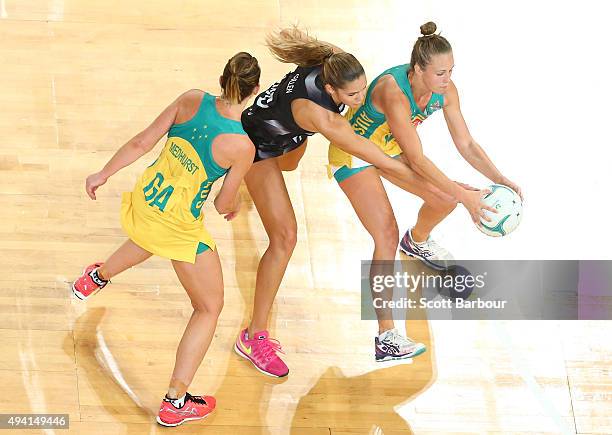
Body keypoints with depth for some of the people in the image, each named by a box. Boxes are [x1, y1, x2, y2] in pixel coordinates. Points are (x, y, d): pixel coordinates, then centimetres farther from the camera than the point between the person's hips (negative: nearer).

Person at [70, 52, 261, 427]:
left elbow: (141, 143, -5)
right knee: (210, 308, 14)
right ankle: (175, 402, 16)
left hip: (144, 201, 6)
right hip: (181, 228, -6)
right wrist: (235, 204, 15)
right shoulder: (242, 145, -24)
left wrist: (103, 175, 9)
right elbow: (224, 203, -10)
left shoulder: (192, 100, -13)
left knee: (147, 242, 44)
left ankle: (97, 278, 75)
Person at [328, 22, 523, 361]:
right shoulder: (394, 92, -38)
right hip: (353, 153, -7)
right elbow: (417, 160, -38)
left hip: (390, 148, 7)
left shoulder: (445, 90, -17)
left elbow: (466, 144, -10)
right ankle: (385, 338, -16)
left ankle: (417, 242, 44)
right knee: (387, 236, -17)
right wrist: (464, 195, -40)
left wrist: (500, 180, -23)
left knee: (443, 199, 6)